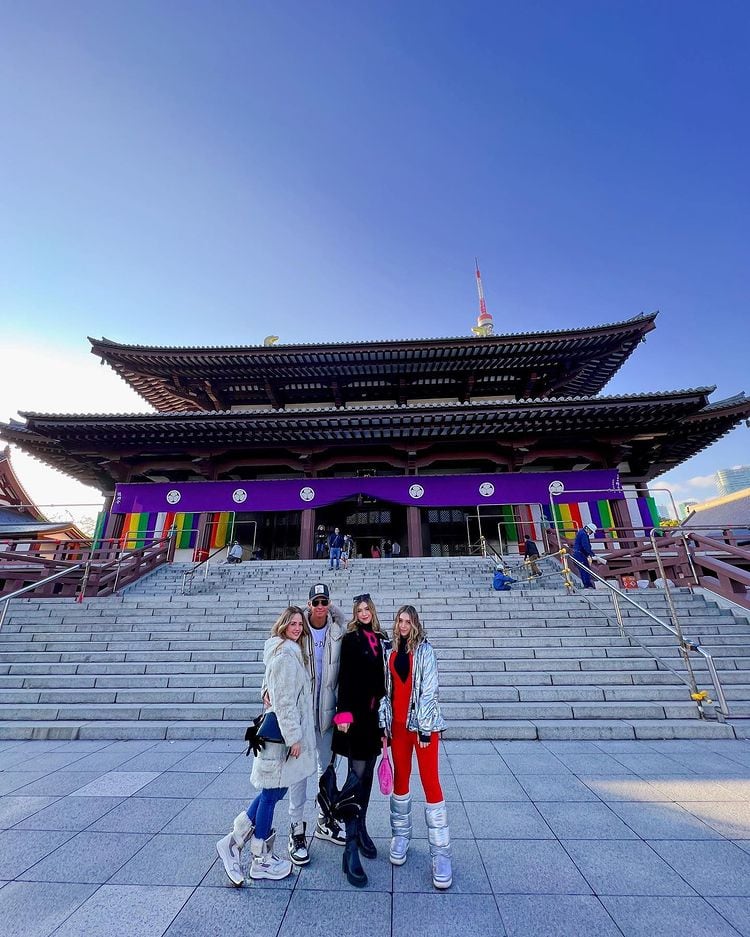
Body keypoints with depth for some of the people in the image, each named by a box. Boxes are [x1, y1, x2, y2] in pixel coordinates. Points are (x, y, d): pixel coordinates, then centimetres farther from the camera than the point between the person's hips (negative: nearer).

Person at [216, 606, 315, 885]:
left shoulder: (292, 653, 10)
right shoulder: (286, 656, -22)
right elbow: (284, 702, -22)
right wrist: (293, 737, -17)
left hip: (282, 732, 9)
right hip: (283, 735, -9)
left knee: (272, 792, 19)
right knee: (272, 794, 7)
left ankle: (233, 841, 29)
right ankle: (261, 861, 25)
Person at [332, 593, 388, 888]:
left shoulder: (379, 639, 7)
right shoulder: (351, 638, -8)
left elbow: (382, 677, 11)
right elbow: (344, 677, -12)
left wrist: (384, 711, 13)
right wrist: (343, 712, -17)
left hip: (374, 714, 5)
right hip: (356, 714, -5)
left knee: (368, 774, 16)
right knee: (357, 776, -2)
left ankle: (361, 829, 33)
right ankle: (351, 849, 7)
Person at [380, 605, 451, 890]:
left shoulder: (425, 650, -8)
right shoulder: (390, 652, 4)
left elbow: (429, 690, -11)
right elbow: (385, 690, 7)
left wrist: (425, 727, -13)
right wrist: (383, 724, 7)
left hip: (423, 722, -3)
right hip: (397, 724, 4)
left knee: (430, 782, 0)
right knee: (400, 779, 15)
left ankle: (440, 852, 14)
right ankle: (400, 836, 35)